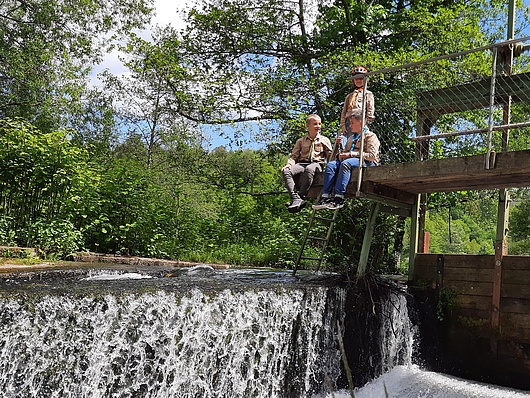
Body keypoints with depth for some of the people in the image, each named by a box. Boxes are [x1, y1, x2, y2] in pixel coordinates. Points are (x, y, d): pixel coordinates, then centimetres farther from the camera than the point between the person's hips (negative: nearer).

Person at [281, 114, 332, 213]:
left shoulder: (324, 140, 16)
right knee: (285, 171, -29)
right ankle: (296, 199, -39)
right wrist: (289, 164, -3)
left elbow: (330, 157, 12)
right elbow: (294, 156, 16)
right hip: (302, 163, 3)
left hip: (317, 164, -3)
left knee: (309, 169, -41)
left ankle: (301, 197, -37)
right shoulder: (301, 141, 21)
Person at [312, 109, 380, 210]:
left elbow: (372, 155, -9)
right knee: (331, 165, -20)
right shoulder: (351, 138, 29)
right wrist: (341, 155, 3)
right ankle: (325, 197, -34)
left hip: (367, 163, -7)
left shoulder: (370, 136, 5)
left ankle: (339, 198, -43)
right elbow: (345, 153, 28)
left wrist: (351, 154, -13)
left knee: (346, 163, -36)